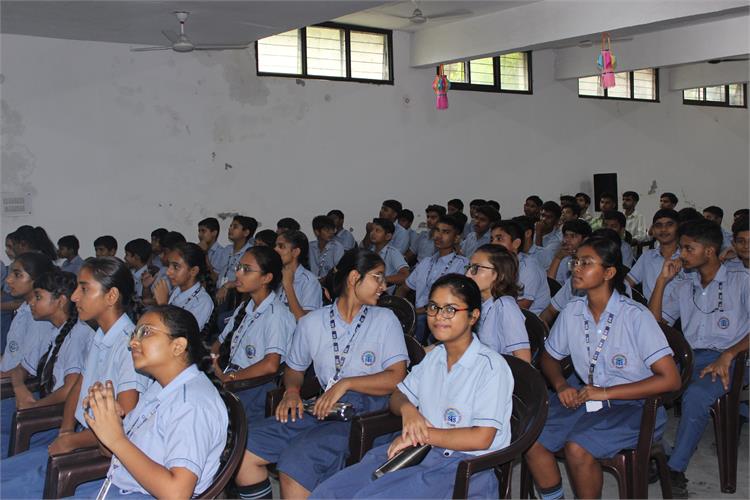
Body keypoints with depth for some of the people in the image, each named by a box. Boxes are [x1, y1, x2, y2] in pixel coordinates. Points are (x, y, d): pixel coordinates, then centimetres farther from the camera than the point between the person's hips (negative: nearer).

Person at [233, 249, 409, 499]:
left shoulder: (385, 320, 7)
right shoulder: (311, 323, 15)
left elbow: (396, 377, -2)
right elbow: (295, 368, 25)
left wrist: (345, 383, -12)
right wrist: (292, 390, 2)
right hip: (319, 410, 4)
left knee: (295, 463, -28)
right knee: (242, 451, -13)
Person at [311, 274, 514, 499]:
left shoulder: (492, 366, -10)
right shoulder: (434, 356, 14)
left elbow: (481, 438, -15)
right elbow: (398, 396, 21)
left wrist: (421, 436, -11)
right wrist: (407, 408, -4)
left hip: (466, 465, -7)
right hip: (418, 452, 7)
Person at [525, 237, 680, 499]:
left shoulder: (636, 316, -15)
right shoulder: (572, 311, 1)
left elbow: (670, 379, -18)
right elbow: (549, 357, 17)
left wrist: (605, 393, -20)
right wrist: (561, 384, -6)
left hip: (635, 405, -5)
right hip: (585, 396, 5)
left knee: (577, 447, -28)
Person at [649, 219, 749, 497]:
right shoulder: (683, 287, 22)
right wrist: (662, 280, 7)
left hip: (726, 360, -4)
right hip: (687, 357, 5)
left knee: (695, 396, -36)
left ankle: (676, 469, -25)